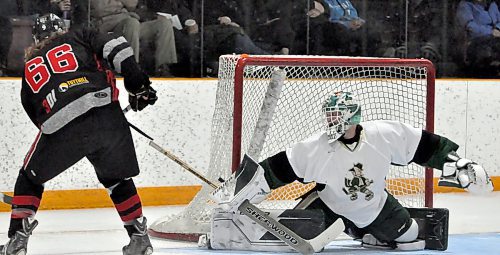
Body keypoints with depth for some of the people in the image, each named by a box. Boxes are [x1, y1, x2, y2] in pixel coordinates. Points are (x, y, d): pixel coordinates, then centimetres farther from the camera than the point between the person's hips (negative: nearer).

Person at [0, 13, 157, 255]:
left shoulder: (30, 68, 30)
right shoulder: (80, 37, 24)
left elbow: (36, 114, 32)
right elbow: (116, 48, 7)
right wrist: (137, 84, 8)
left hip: (61, 126, 0)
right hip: (107, 114, 0)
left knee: (30, 178, 21)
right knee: (117, 178, 23)